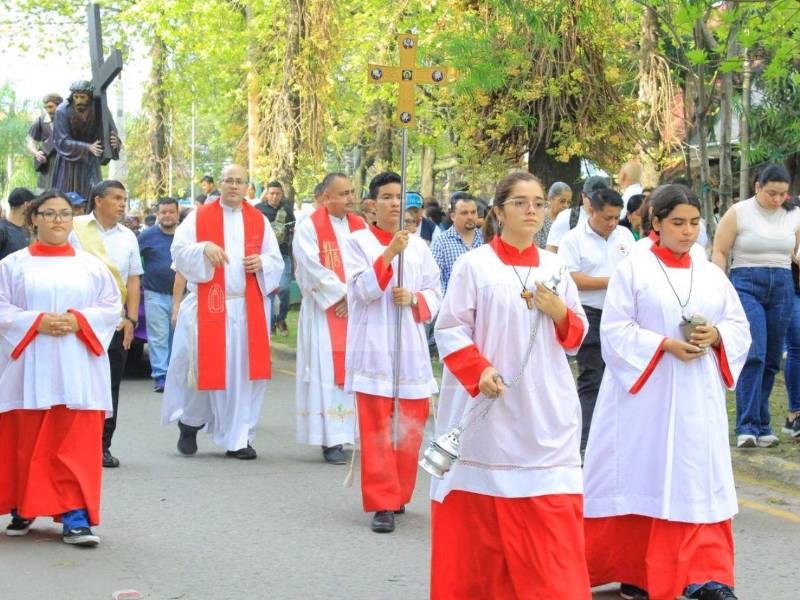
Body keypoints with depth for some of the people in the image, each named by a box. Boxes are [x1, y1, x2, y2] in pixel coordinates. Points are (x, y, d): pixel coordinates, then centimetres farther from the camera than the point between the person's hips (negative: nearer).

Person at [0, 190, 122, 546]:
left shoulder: (91, 266, 10)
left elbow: (112, 307, 6)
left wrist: (78, 320, -10)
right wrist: (36, 322, -14)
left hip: (76, 369, 1)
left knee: (75, 444, -5)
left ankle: (75, 516, -6)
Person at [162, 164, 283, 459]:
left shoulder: (258, 220, 11)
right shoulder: (200, 216, 4)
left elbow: (276, 260, 12)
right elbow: (179, 249, -5)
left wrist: (261, 262, -9)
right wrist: (204, 247, -23)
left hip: (248, 309, 2)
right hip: (209, 305, -2)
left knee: (244, 371, 0)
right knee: (205, 367, -3)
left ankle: (238, 438, 7)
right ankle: (190, 423, 21)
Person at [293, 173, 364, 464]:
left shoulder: (360, 227, 11)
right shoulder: (309, 228, -4)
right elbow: (313, 270, -12)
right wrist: (342, 295, -12)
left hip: (357, 311, 5)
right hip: (325, 312, -5)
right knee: (327, 372, -7)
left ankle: (357, 431, 9)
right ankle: (331, 440, -7)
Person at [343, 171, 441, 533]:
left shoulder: (419, 246, 11)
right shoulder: (358, 242, 1)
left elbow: (435, 294, 12)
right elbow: (362, 290, -10)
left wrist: (413, 298, -9)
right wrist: (390, 253, -20)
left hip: (410, 349, 4)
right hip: (373, 349, -4)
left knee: (410, 427, 7)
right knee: (376, 429, -6)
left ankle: (398, 494, 22)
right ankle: (382, 505, -4)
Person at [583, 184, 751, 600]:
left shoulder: (712, 275, 11)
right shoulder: (633, 269, -3)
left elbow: (740, 326, 12)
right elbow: (615, 330, -8)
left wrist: (716, 335, -9)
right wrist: (665, 344, -18)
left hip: (698, 398, 4)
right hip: (645, 393, -4)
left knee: (697, 480, 0)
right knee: (639, 478, 2)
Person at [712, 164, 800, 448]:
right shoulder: (738, 213, -2)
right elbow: (719, 252, -2)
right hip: (747, 285, -4)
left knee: (771, 360, 5)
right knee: (753, 355, -17)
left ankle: (762, 426, 13)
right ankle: (747, 426, -18)